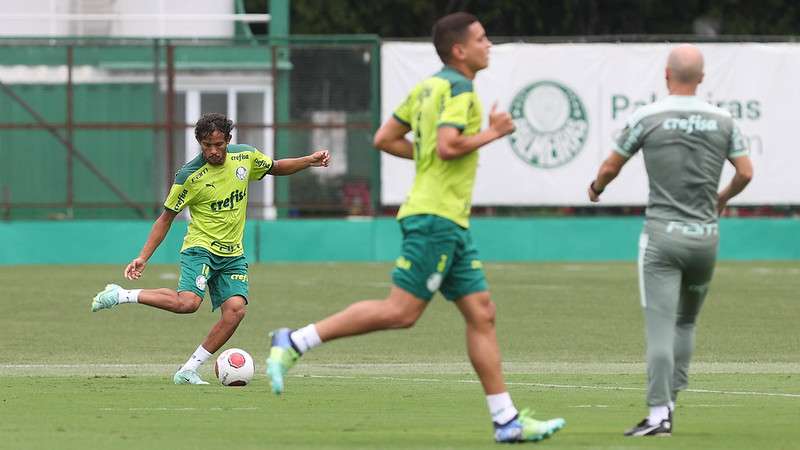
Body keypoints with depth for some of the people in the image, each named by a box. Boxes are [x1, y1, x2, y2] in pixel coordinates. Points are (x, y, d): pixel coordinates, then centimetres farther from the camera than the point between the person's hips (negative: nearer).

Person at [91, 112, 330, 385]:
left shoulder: (245, 156, -1)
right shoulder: (190, 176, -13)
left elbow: (276, 168, 21)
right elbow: (166, 218, -4)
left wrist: (310, 161, 7)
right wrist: (143, 257, -8)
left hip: (232, 255, 5)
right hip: (200, 247, -5)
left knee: (235, 309, -17)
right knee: (188, 303, -29)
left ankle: (188, 371, -8)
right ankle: (121, 295, -11)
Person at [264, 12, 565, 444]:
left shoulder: (428, 86, 16)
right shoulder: (458, 89, -11)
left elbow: (385, 139, 17)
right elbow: (447, 146, -24)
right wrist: (491, 134, -9)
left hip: (449, 222, 10)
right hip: (435, 216, -10)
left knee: (481, 314, 6)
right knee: (401, 311, -12)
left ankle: (507, 420, 4)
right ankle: (294, 342, -9)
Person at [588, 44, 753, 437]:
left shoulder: (647, 118, -5)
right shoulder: (721, 120, 3)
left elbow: (610, 167, 6)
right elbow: (745, 172, 8)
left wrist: (596, 188, 29)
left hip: (663, 235, -3)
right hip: (706, 235, 3)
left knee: (661, 327, -7)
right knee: (686, 323, 18)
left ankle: (659, 413, -14)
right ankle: (669, 401, 16)